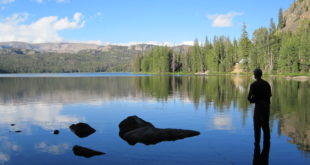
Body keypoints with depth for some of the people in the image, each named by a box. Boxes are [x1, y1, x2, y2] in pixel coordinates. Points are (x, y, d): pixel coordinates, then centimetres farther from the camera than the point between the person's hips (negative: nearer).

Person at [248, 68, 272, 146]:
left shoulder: (253, 84, -12)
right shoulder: (267, 83, 6)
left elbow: (249, 97, -12)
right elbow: (269, 95, 16)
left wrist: (251, 100, 10)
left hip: (259, 105, -5)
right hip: (267, 105, 6)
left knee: (257, 124, 3)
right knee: (265, 124, 15)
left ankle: (257, 142, 3)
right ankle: (267, 141, 20)